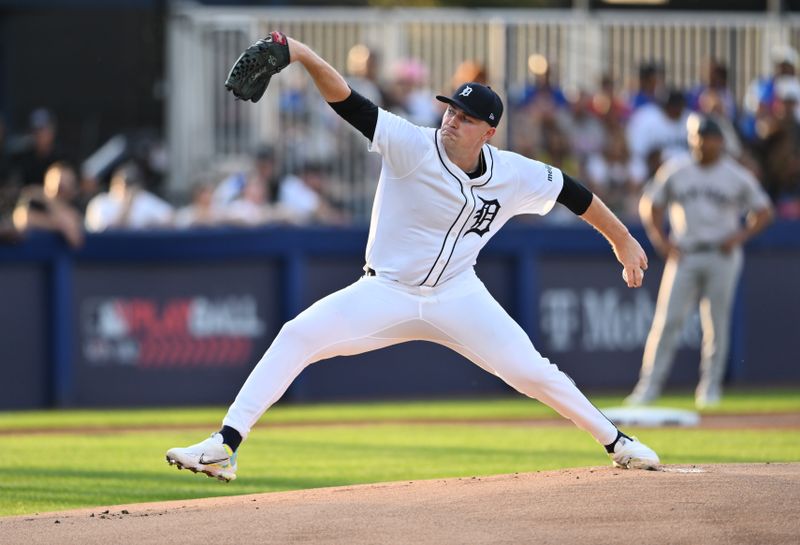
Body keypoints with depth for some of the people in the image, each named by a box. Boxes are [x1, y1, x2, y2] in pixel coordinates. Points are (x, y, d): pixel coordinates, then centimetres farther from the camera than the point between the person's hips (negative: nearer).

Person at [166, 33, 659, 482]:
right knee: (298, 337, -20)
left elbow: (572, 191, 8)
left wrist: (623, 239, 16)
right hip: (387, 293, -2)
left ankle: (615, 441, 20)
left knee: (532, 372, -4)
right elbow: (347, 101, -28)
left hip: (457, 295, 2)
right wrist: (304, 56, -43)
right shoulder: (413, 146, -17)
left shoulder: (515, 176, -9)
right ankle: (225, 447, -21)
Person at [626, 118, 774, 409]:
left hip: (721, 256, -1)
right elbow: (650, 206, 13)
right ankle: (649, 386, -7)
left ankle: (710, 386, 9)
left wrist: (739, 236, -7)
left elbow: (763, 212, 8)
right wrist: (661, 240, 0)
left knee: (716, 323, -1)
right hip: (684, 255, 1)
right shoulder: (674, 172, 6)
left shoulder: (737, 176, 3)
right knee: (667, 320, -7)